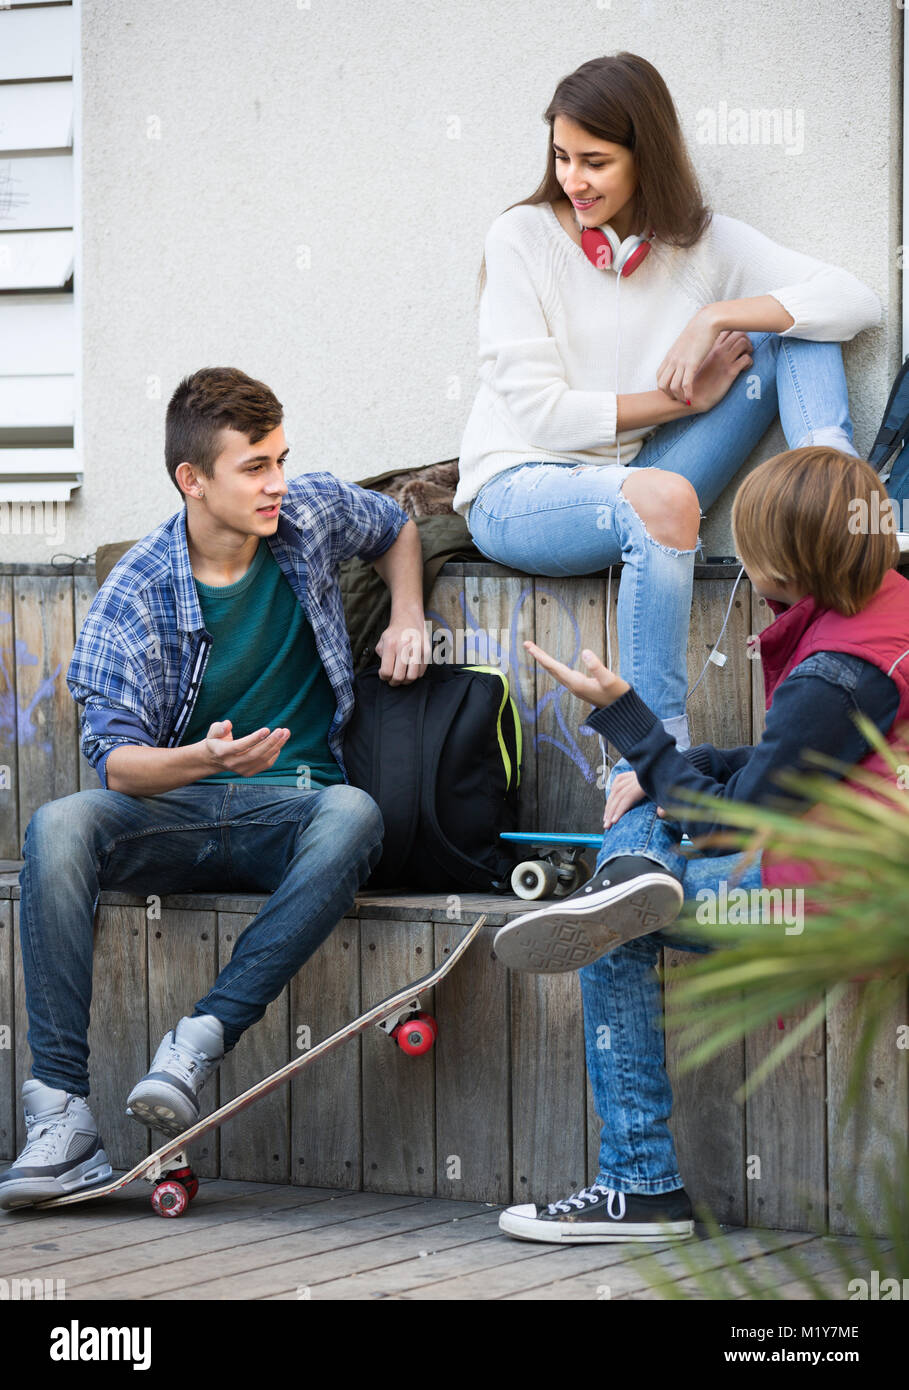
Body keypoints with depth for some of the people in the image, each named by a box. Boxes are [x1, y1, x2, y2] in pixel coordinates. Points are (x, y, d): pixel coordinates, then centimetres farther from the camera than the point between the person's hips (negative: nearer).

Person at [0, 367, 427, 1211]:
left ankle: (202, 1039, -38)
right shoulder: (136, 595, -8)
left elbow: (397, 528, 26)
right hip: (174, 812, -1)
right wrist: (204, 758, -33)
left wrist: (406, 619, 7)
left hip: (290, 809, 1)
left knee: (352, 816, -37)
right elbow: (114, 759, -13)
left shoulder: (313, 515, 2)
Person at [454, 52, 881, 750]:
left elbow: (859, 300, -7)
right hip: (518, 487, -4)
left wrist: (719, 316, -19)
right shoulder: (525, 237, -3)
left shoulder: (703, 243, 4)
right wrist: (685, 399, -10)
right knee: (662, 497, -40)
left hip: (636, 488, 4)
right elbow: (537, 412, -10)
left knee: (794, 326, -7)